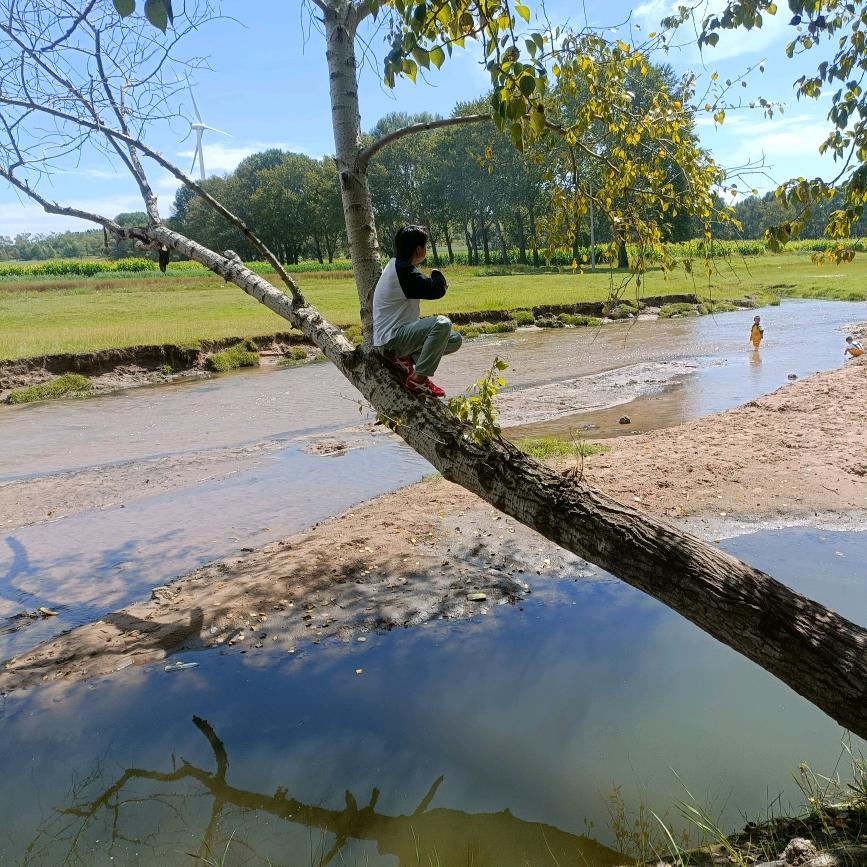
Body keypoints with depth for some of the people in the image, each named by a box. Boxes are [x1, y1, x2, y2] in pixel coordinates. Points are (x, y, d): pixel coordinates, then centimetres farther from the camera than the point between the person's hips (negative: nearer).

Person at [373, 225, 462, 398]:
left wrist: (438, 282, 4)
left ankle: (405, 357, 3)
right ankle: (418, 379, -22)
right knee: (442, 323, -30)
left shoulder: (396, 265, 13)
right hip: (390, 341, -10)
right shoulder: (403, 271, -18)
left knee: (455, 340, 9)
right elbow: (437, 290, -24)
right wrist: (437, 274, -2)